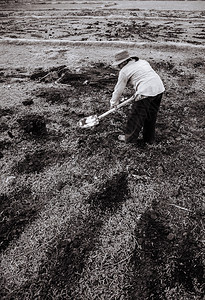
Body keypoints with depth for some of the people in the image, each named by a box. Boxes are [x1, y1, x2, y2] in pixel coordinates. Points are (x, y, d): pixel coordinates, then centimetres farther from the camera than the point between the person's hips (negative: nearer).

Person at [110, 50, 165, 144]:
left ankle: (129, 138, 22)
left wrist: (113, 102, 21)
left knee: (136, 116, 8)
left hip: (146, 92, -8)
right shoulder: (143, 61, 21)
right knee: (151, 116, 19)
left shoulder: (124, 71, 1)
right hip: (159, 88, 8)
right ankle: (149, 139, 30)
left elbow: (119, 89, 7)